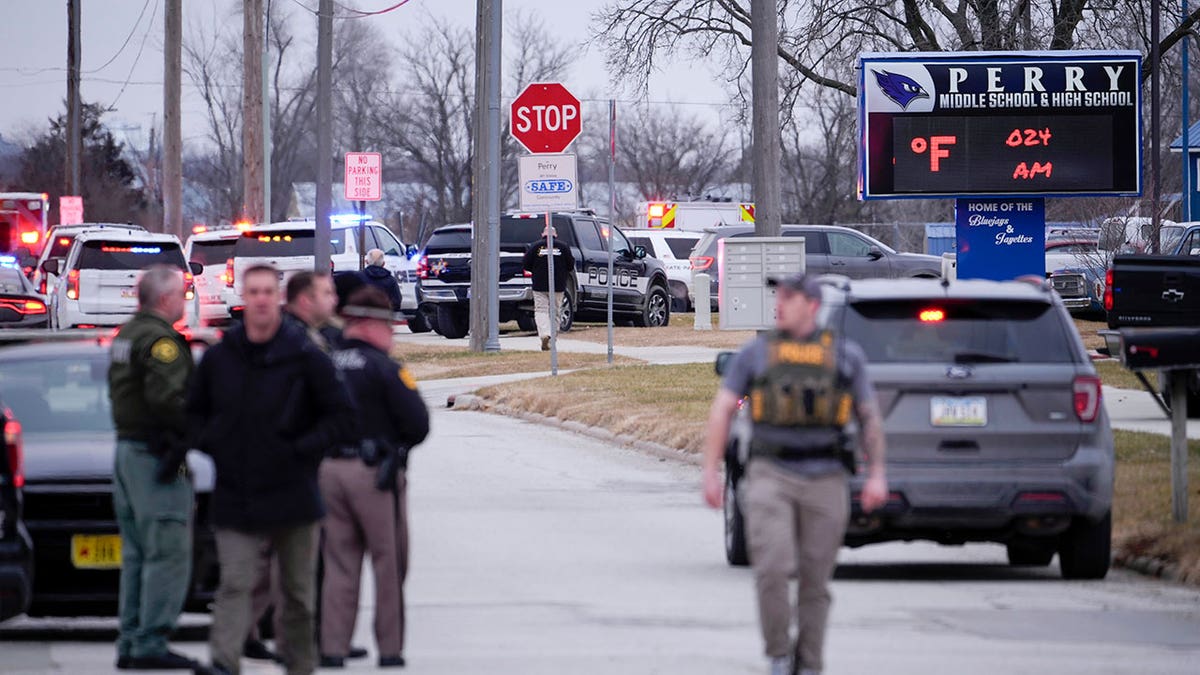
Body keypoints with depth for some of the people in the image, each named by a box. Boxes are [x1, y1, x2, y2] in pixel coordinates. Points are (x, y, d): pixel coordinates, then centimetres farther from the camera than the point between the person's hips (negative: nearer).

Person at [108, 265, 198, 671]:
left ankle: (129, 644, 16)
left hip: (127, 449, 10)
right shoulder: (161, 338, -14)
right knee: (168, 554, -9)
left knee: (137, 555, 14)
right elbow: (166, 395, -27)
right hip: (155, 454, -10)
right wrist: (185, 435, -15)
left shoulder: (125, 337, 17)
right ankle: (150, 645, -11)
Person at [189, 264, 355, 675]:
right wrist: (211, 444, 0)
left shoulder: (305, 357, -3)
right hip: (234, 498, 1)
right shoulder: (220, 357, 4)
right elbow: (193, 412, 18)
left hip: (292, 495, -1)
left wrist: (303, 449, -10)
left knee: (297, 589, 10)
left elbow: (342, 415, 0)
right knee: (235, 583, -12)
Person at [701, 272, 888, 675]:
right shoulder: (755, 353, 7)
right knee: (773, 569, -17)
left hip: (824, 480, 1)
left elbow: (870, 418, 12)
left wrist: (876, 475, 2)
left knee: (815, 582, 3)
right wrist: (711, 472, -2)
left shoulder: (846, 355, 9)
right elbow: (721, 411, 6)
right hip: (770, 476, -1)